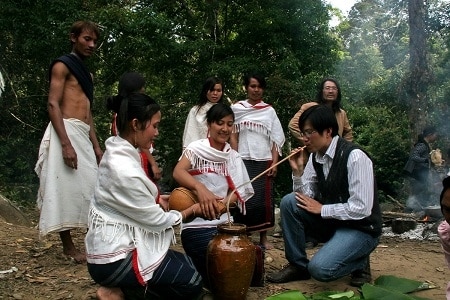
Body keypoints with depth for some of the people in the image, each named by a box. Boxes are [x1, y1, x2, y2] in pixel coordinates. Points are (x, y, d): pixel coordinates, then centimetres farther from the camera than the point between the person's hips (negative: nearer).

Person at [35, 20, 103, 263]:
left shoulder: (86, 74, 22)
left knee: (89, 187, 6)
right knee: (66, 189, -7)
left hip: (83, 135, 8)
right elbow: (53, 105, -12)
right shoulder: (62, 65, -2)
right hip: (65, 132, -8)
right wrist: (66, 144, -22)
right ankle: (68, 246, 0)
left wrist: (96, 146, 16)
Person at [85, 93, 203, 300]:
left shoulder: (118, 152, 2)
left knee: (187, 266, 15)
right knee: (191, 282, -4)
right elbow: (156, 220, -16)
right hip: (114, 257, -9)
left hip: (114, 243, 9)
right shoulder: (124, 170, -27)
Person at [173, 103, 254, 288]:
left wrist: (219, 205, -25)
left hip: (223, 223, 5)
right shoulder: (197, 148, -4)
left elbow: (237, 193, -3)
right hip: (196, 226, -5)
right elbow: (178, 173, -22)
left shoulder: (234, 157, 9)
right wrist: (200, 187, -42)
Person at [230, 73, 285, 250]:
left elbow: (276, 139, 6)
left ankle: (263, 237, 11)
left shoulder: (269, 110, 9)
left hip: (264, 161, 1)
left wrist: (275, 162, -3)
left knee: (264, 200, 2)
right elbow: (233, 136, 4)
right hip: (244, 161, -1)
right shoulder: (237, 108, 7)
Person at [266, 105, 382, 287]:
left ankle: (359, 263, 5)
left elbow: (361, 209, -25)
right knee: (289, 202, -13)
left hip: (359, 228, -7)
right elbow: (305, 198, 4)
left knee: (320, 268, -28)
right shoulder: (315, 156, 0)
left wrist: (321, 209, -16)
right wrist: (298, 171, -12)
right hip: (330, 221, 7)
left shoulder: (354, 157, -23)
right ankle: (298, 265, 0)